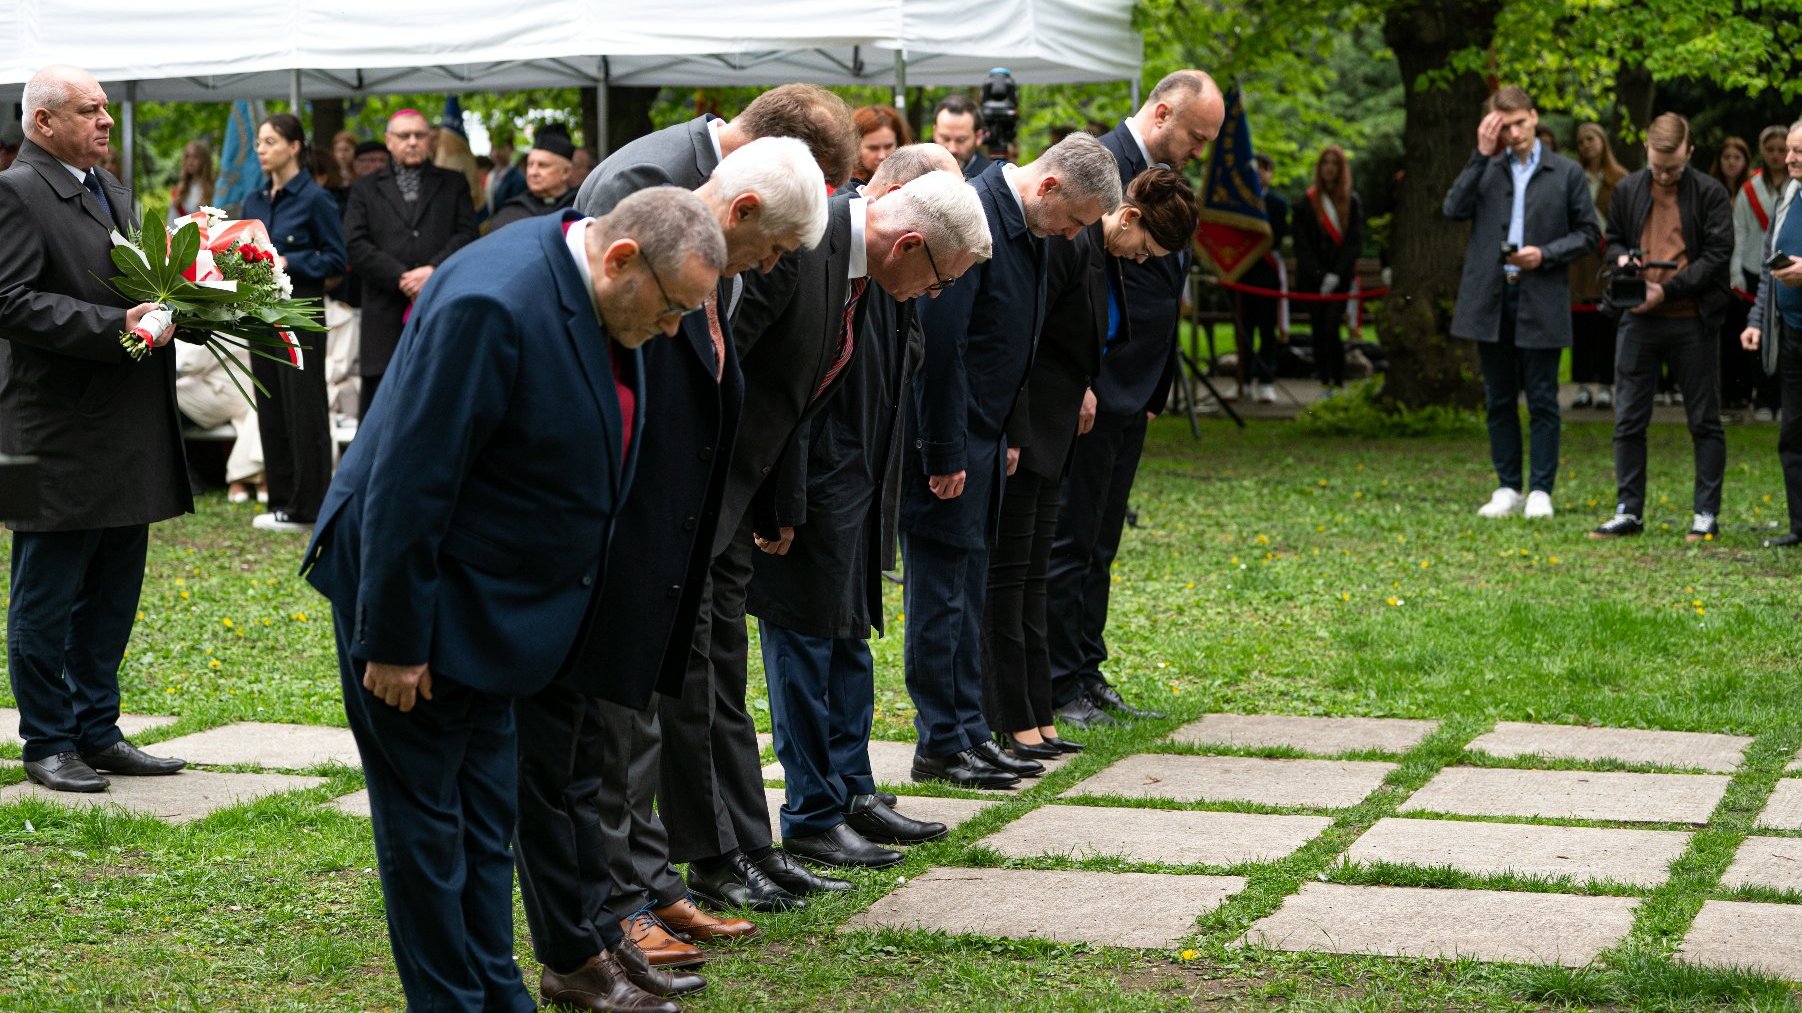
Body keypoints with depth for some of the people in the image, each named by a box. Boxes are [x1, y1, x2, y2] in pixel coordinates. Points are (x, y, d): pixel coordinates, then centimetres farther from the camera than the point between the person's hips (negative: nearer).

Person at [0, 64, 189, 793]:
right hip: (61, 438, -8)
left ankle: (97, 732, 24)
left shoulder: (110, 188, 17)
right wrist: (117, 326, -24)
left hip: (126, 436, 9)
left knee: (112, 597, 14)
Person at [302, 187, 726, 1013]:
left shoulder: (597, 297, -1)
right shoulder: (493, 304, -29)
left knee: (486, 814, 16)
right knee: (425, 820, 3)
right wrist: (394, 642, -23)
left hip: (494, 601, 9)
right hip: (419, 595, -9)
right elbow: (410, 481, -27)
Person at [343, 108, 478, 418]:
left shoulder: (453, 185, 15)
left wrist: (433, 270, -14)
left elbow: (466, 234, 3)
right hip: (386, 317, 0)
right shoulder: (365, 189, 14)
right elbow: (355, 245, 1)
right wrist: (401, 277, -11)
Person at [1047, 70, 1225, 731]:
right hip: (1091, 394, -9)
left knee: (1098, 545, 14)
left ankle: (1088, 676, 22)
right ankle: (1058, 687, 4)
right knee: (1069, 543, -2)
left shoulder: (1159, 175, 15)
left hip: (1132, 396, 10)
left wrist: (1156, 390, 17)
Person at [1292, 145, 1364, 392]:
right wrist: (1319, 275, -8)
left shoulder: (1352, 201, 6)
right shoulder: (1307, 202, 6)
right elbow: (1302, 244, 2)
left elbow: (1355, 242, 1)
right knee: (1319, 332, 0)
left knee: (1331, 329, -13)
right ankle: (1325, 383, 8)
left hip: (1340, 277, -1)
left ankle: (1338, 383, -9)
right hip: (1312, 278, 1)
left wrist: (1336, 274, -10)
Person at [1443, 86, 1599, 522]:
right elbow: (1455, 208, -7)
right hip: (1489, 299, 3)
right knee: (1499, 400, 8)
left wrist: (1545, 254, -11)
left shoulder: (1567, 173, 4)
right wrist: (1481, 155, -8)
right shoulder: (1486, 170, 9)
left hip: (1541, 301, -2)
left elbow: (1589, 232, 4)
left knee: (1542, 400, 0)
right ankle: (1508, 489, 15)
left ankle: (1540, 491, 6)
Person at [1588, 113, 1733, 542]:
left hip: (1693, 322, -3)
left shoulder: (1710, 194, -4)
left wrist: (1667, 289, -16)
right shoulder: (1627, 191, 7)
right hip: (1640, 319, 3)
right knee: (1628, 419, 3)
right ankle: (1628, 511, 12)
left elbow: (1717, 254, -8)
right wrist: (1622, 259, -5)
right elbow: (1613, 239, 19)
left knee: (1704, 421, 4)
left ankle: (1707, 514, 11)